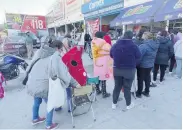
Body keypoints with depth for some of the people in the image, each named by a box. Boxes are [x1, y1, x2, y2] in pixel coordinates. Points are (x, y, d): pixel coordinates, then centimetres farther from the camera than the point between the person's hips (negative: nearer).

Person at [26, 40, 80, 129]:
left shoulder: (40, 52, 8)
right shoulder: (55, 57, -13)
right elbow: (64, 72, -15)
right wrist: (75, 84, -8)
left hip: (32, 83, 7)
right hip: (42, 85, -7)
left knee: (37, 102, 30)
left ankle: (35, 119, 51)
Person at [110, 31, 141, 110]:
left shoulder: (115, 45, -1)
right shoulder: (133, 46, -14)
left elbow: (111, 55, 11)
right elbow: (138, 57, -7)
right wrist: (133, 64, 10)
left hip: (117, 69, 4)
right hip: (129, 70, -3)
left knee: (117, 86, 16)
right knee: (127, 88, 10)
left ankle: (114, 103, 28)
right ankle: (128, 104, 28)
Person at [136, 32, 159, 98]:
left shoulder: (144, 46, -27)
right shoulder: (155, 45, 0)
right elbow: (153, 55, 10)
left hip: (142, 65, -7)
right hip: (150, 65, 7)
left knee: (140, 79, 8)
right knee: (147, 78, 20)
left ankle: (139, 93, 22)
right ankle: (147, 92, 34)